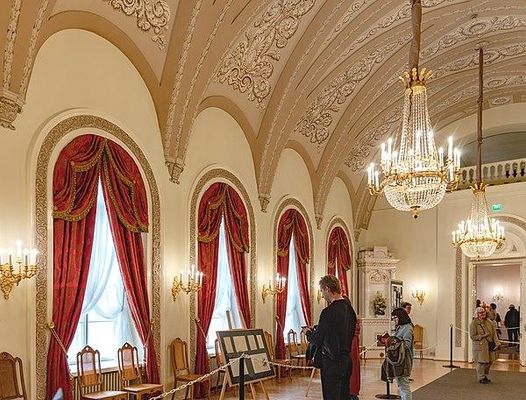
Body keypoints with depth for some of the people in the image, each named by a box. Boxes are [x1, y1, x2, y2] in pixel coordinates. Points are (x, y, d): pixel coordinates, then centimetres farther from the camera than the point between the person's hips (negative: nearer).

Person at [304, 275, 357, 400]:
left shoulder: (329, 312, -19)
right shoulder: (349, 309, 6)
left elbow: (317, 340, -15)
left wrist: (308, 332, 7)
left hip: (332, 363, -8)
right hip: (346, 360, 8)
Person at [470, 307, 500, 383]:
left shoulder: (489, 323, 9)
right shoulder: (473, 323, -7)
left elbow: (494, 334, 6)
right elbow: (472, 336, -9)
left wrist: (497, 343, -8)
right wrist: (483, 336, -16)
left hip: (489, 346, 5)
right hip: (480, 346, -5)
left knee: (489, 361, 9)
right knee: (481, 362, -2)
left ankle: (485, 376, 30)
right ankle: (481, 378, 15)